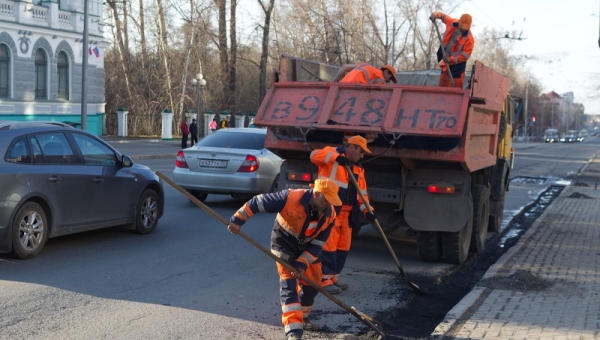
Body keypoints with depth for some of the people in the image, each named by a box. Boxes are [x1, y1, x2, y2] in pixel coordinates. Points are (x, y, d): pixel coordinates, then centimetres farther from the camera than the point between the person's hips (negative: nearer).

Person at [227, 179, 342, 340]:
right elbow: (257, 202, -27)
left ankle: (302, 317, 35)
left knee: (312, 283, 9)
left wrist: (302, 263, -22)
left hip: (307, 246, 5)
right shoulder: (290, 198, -33)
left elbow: (317, 244, -14)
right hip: (284, 242, -5)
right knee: (288, 281, -16)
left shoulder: (329, 215, -18)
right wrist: (237, 220, -26)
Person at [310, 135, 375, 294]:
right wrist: (336, 157, -29)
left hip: (346, 212, 8)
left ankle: (332, 276, 21)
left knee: (343, 246, 10)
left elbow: (362, 192, 15)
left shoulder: (358, 169, 18)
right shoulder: (333, 153, -2)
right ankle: (325, 279, -4)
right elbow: (315, 155, -20)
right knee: (329, 244, -9)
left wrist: (367, 210, 0)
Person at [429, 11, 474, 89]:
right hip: (446, 65, 7)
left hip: (457, 66, -7)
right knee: (441, 86, 17)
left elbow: (465, 56, -24)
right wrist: (436, 14, -9)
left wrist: (450, 60, -31)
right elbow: (444, 17, 13)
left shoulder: (469, 39, -22)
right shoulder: (452, 23, -6)